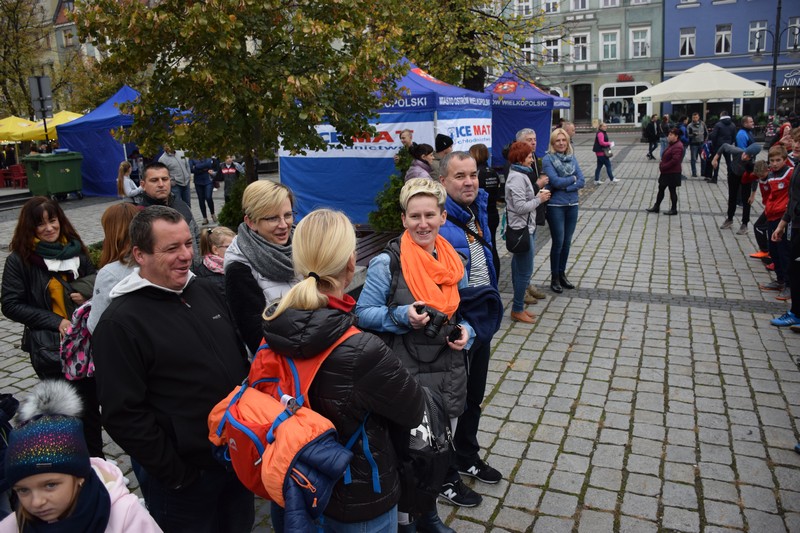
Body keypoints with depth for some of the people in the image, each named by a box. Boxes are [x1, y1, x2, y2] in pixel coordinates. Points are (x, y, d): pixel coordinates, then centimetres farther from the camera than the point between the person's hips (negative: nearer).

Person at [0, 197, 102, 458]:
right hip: (49, 347, -3)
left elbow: (95, 281, 17)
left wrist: (88, 295, -6)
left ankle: (96, 460, 29)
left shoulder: (75, 250, 3)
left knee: (91, 405, 12)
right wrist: (56, 322, -16)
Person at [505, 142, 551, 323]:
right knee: (525, 271, -3)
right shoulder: (517, 178, -18)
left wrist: (537, 195, 2)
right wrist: (539, 199, -11)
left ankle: (519, 307, 25)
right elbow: (520, 207, -22)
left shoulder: (520, 174, 13)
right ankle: (517, 310, 9)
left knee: (519, 269, 15)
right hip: (522, 229, -11)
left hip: (526, 228, 11)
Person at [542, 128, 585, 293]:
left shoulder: (572, 158, 7)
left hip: (572, 205, 5)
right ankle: (554, 278, 12)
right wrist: (573, 178, -4)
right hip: (555, 206, -5)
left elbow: (581, 181, -1)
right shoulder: (548, 159, -7)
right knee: (558, 242, -2)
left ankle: (562, 274, 25)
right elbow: (556, 181, -18)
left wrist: (565, 186, -15)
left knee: (567, 242, 11)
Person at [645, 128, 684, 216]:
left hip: (672, 173, -10)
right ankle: (656, 207, 23)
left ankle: (674, 209, 12)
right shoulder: (671, 145, 12)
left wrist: (663, 167, -21)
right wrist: (661, 165, 4)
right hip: (666, 172, 10)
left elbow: (675, 160, -28)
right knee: (661, 189, 14)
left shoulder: (677, 147, -20)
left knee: (672, 191, 1)